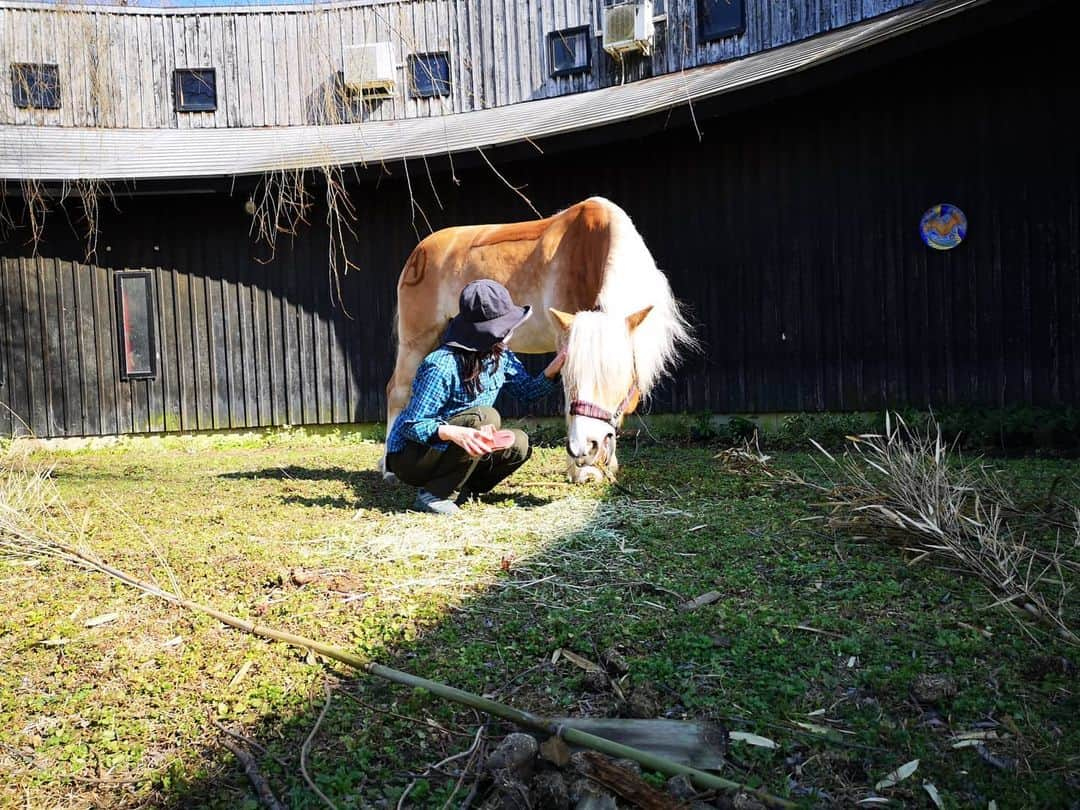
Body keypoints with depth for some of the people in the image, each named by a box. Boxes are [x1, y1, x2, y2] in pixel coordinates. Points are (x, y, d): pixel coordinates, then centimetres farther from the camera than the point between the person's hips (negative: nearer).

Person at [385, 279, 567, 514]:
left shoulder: (501, 358, -3)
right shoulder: (442, 367, -28)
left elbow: (528, 391, 9)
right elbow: (412, 426, -27)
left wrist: (554, 367, -10)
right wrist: (455, 433, -46)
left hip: (447, 451, 8)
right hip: (410, 457, -8)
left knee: (518, 444, -10)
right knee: (485, 417, -29)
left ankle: (460, 490, 3)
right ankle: (434, 495, -18)